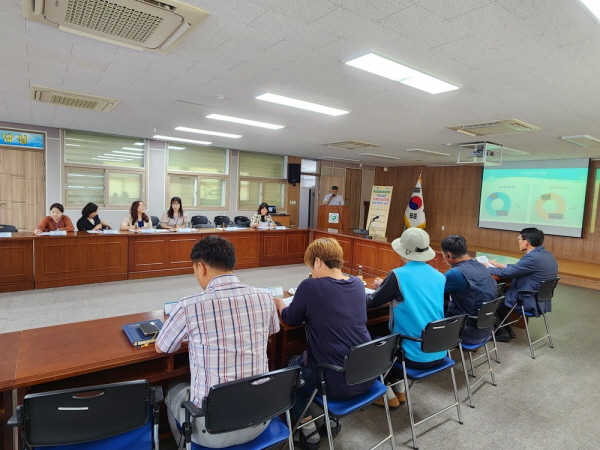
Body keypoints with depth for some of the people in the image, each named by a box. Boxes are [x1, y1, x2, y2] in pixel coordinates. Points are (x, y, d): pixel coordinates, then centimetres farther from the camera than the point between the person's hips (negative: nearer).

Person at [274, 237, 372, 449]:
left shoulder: (310, 286, -16)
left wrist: (279, 304, 21)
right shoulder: (357, 284, 1)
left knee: (290, 367, 24)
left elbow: (291, 319, 2)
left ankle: (309, 430, 22)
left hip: (337, 381, -6)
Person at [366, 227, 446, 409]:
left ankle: (390, 397, 23)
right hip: (438, 353, 7)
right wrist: (388, 286, 21)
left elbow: (371, 302, -6)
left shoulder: (399, 275, -18)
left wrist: (383, 287, 16)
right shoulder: (439, 276, 2)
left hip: (415, 355, -7)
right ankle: (400, 392, 32)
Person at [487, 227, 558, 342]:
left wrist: (487, 268, -4)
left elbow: (507, 273, -20)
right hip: (540, 299, 9)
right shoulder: (546, 255, 5)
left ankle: (502, 333, 18)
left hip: (529, 302, -9)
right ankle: (508, 330, 23)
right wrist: (500, 265, 18)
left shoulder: (533, 257, -26)